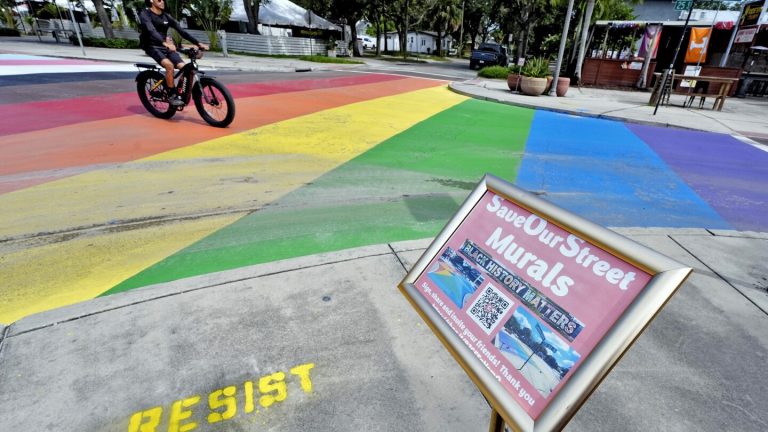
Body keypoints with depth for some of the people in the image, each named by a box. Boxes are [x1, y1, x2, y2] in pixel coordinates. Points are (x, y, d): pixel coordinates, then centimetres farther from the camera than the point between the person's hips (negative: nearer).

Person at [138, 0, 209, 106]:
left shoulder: (166, 17, 10)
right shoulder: (145, 14, -8)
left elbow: (182, 31, 3)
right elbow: (151, 30, -26)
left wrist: (198, 43, -9)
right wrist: (165, 43, -45)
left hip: (165, 47, 5)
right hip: (152, 47, -5)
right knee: (169, 65, -33)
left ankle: (181, 94, -3)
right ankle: (172, 95, -22)